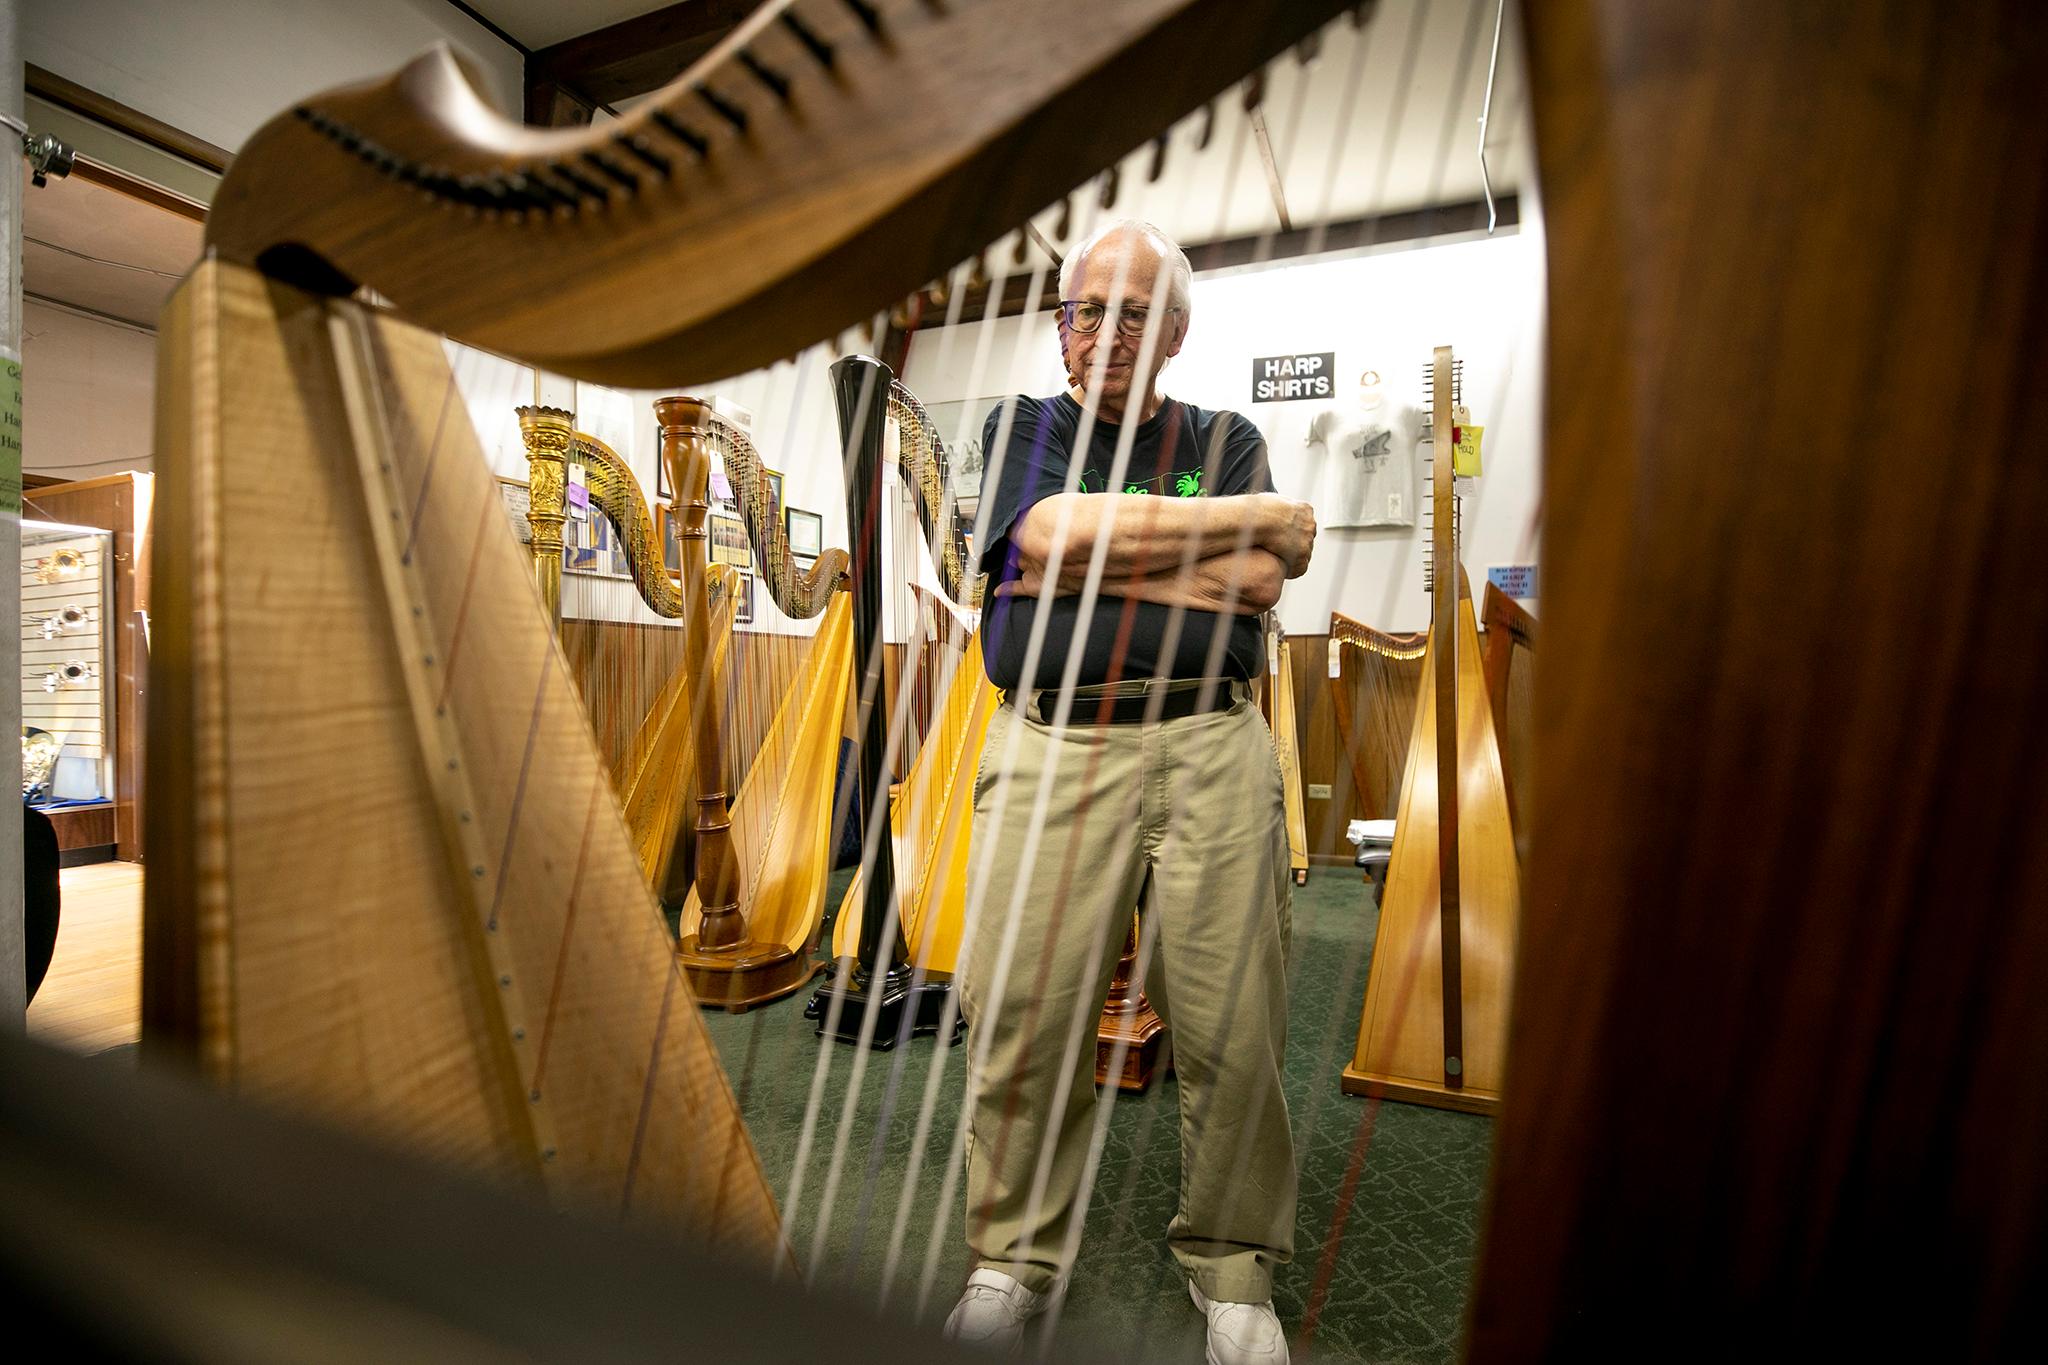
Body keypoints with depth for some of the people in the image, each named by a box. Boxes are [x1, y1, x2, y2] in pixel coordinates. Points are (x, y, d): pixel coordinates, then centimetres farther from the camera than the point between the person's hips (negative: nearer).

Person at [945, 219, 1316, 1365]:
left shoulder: (1228, 440, 18)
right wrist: (1260, 517, -1)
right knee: (1023, 1015, -3)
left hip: (1210, 744, 1)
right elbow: (1054, 533, -7)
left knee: (1236, 1030, 0)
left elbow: (1258, 585, 0)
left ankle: (1234, 1268, 25)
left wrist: (1084, 568, -4)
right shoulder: (1021, 426, 16)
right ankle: (1017, 1255, 22)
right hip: (1051, 744, 0)